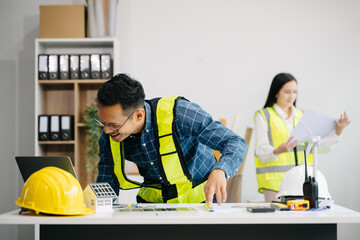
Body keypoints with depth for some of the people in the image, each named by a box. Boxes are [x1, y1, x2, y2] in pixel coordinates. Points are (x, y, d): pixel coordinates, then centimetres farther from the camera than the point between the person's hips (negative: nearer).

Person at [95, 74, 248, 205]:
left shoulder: (178, 113, -26)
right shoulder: (108, 139, -12)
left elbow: (236, 143, -26)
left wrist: (219, 172, -46)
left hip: (198, 197, -1)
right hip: (152, 200, 1)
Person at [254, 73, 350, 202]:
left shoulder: (301, 116, 17)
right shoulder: (263, 116, 3)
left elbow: (320, 146, 9)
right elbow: (262, 152, -7)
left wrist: (337, 131, -8)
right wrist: (278, 151, -28)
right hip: (275, 181, -4)